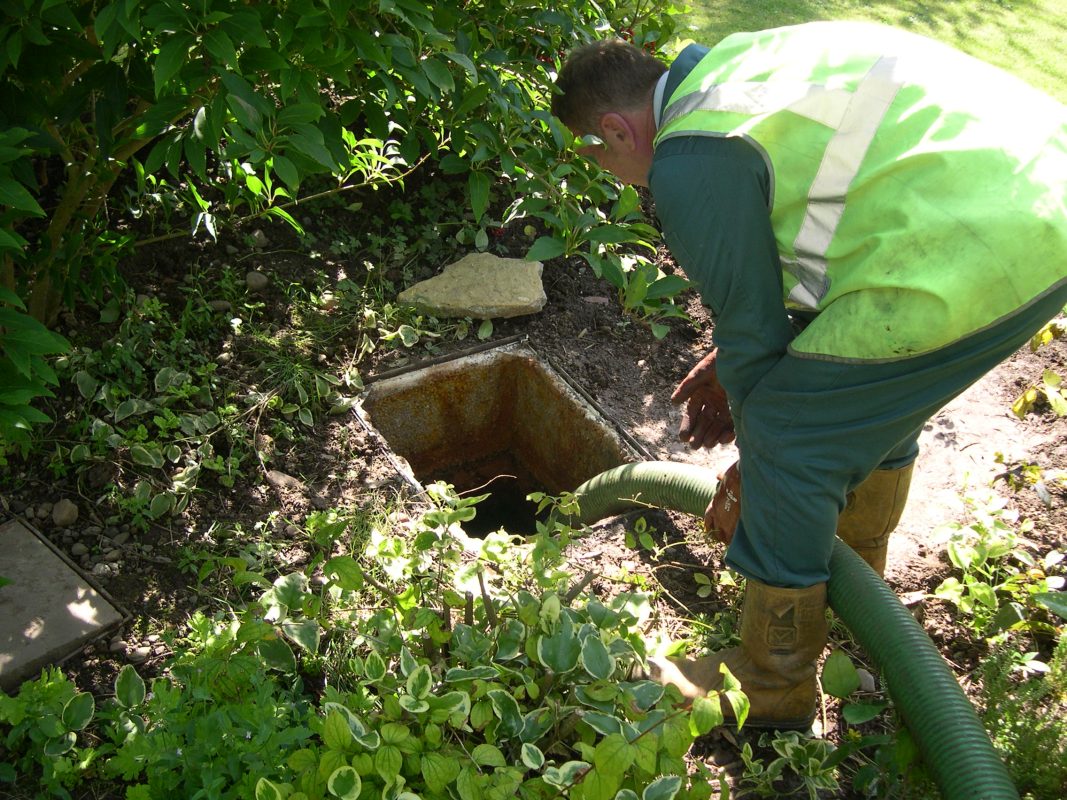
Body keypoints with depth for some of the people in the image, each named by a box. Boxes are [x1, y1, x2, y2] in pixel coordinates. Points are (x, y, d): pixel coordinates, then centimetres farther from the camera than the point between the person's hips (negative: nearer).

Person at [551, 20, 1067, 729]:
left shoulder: (688, 160, -9)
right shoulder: (732, 65, 20)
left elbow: (751, 322, -3)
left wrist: (750, 475, 13)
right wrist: (735, 365, 30)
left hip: (984, 254, -10)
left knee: (787, 440, 0)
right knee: (875, 391, 29)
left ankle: (773, 689, 17)